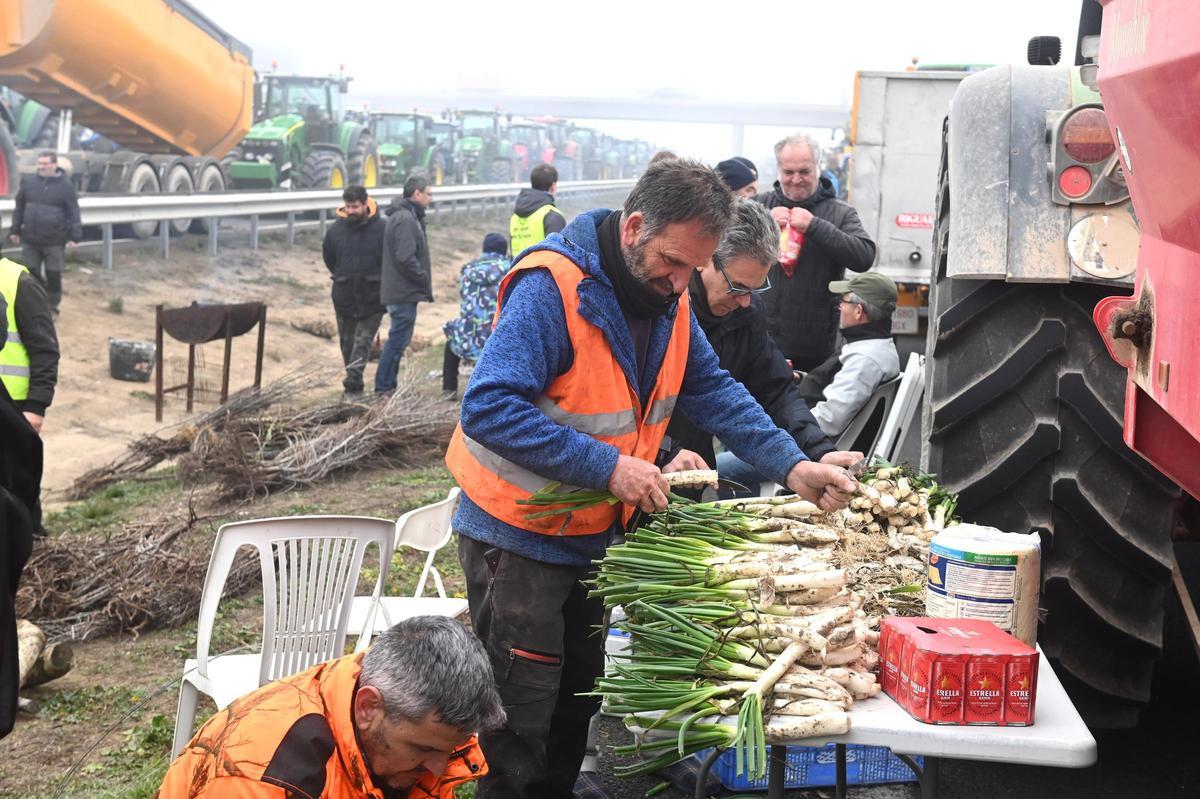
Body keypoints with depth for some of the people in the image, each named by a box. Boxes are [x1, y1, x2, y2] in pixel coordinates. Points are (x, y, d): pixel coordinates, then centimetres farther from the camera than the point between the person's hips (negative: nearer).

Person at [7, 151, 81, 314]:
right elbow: (19, 207, 11)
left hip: (54, 241, -3)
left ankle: (52, 307, 18)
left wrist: (74, 236, -10)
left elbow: (73, 213, -5)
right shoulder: (28, 181, 3)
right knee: (31, 273, 9)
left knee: (53, 275, 5)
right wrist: (15, 230, 11)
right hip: (30, 239, 3)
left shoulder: (66, 186, -6)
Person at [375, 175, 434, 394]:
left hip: (400, 291, 11)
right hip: (405, 292, -11)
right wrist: (425, 279, -13)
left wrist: (423, 275, 11)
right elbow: (406, 258, -24)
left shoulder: (408, 216, 16)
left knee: (398, 340, 15)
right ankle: (384, 387, -1)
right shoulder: (405, 219, -17)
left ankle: (387, 386, 20)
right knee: (398, 340, -6)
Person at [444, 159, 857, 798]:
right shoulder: (552, 287, -26)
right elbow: (488, 408, -32)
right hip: (518, 536, -8)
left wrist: (791, 465, -4)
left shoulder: (667, 298, 1)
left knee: (577, 696, 21)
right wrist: (607, 466, -32)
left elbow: (714, 390, 8)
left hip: (592, 535, 8)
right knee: (524, 715, 0)